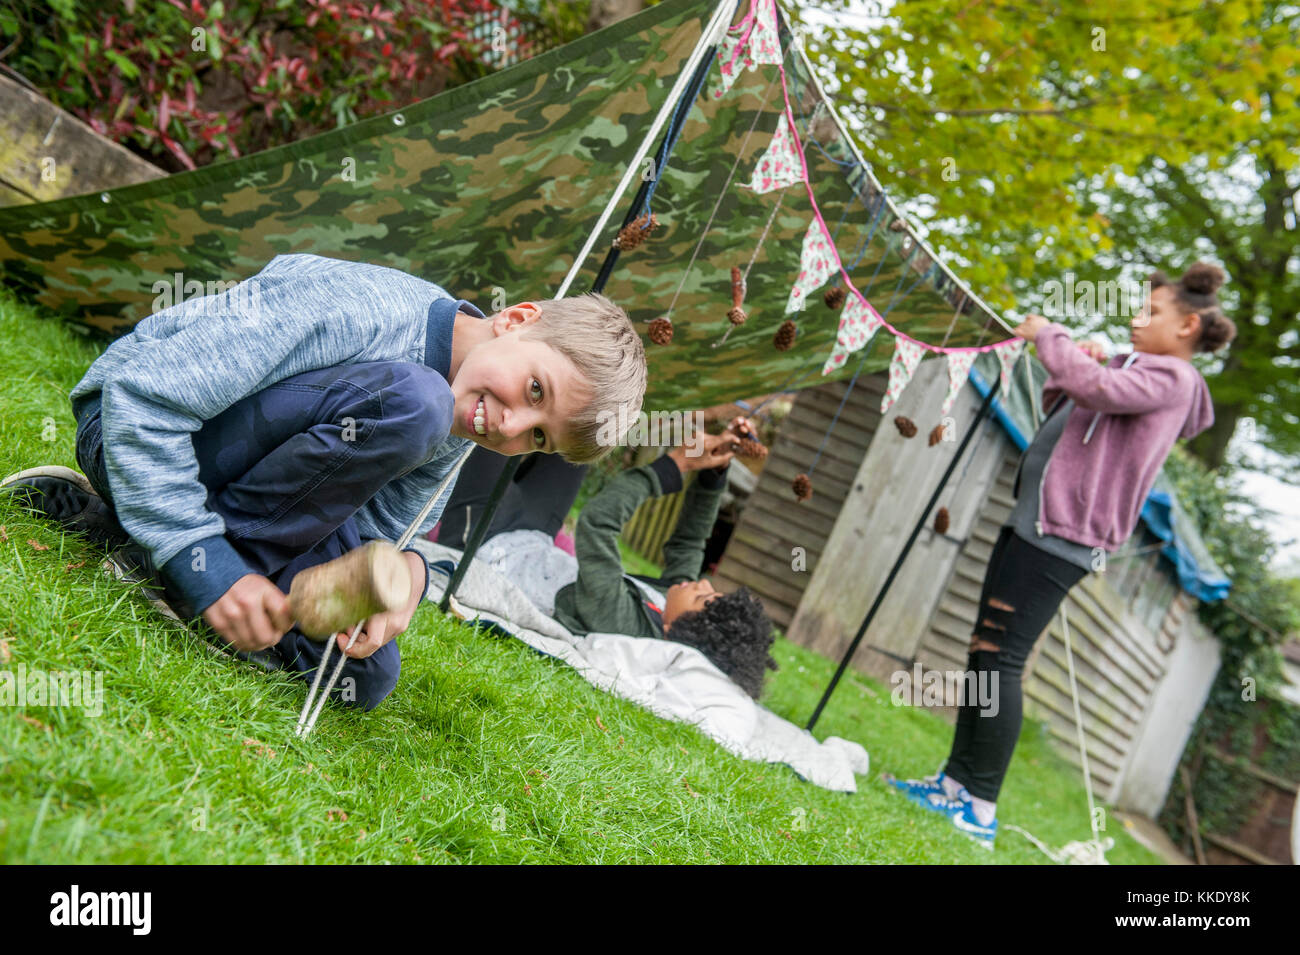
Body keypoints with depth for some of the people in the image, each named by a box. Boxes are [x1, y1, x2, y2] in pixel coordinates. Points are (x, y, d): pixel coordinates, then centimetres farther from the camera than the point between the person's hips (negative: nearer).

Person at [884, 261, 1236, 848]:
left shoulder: (1172, 377, -7)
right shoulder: (1133, 369, 21)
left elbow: (1096, 387, -24)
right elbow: (1060, 411, 29)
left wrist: (1047, 335, -10)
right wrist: (1074, 365, 12)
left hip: (1059, 537, -10)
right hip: (1030, 523, 10)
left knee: (1000, 657, -12)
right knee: (983, 651, 10)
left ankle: (981, 808, -6)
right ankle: (956, 782, 17)